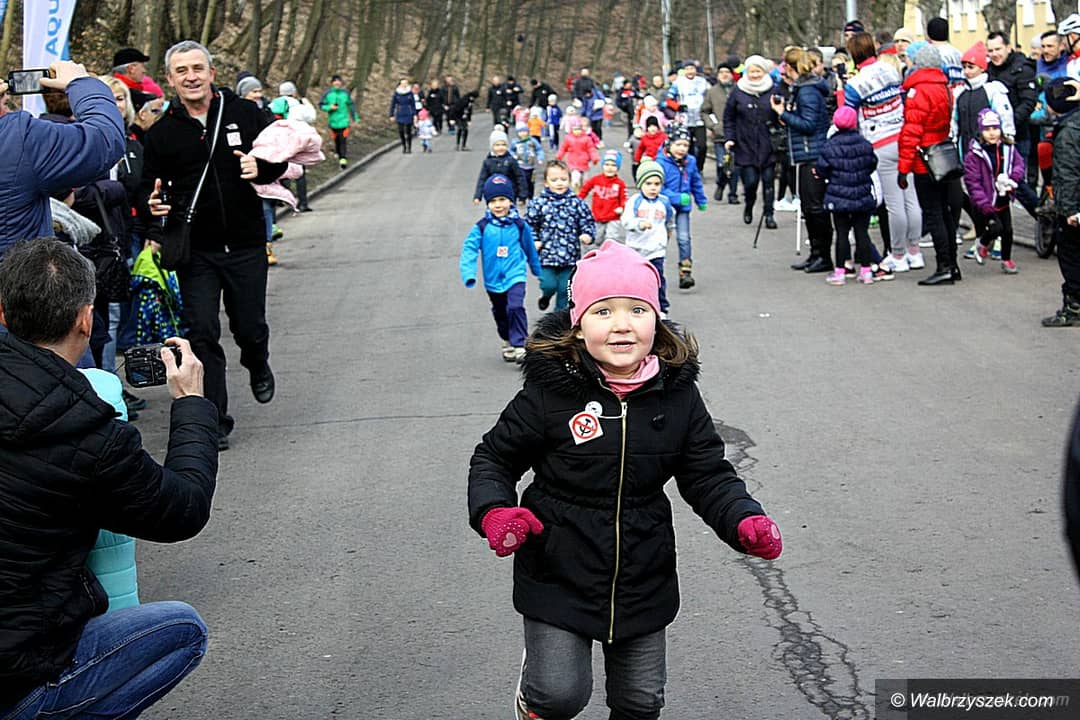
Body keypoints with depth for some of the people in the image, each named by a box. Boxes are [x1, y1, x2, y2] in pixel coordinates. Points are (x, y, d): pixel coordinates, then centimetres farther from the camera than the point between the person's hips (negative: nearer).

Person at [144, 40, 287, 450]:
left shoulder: (244, 114, -1)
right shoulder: (161, 133, 0)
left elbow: (280, 160, 6)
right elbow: (150, 186, 7)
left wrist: (262, 169, -16)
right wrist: (154, 204, -16)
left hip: (247, 245, 0)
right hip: (196, 250, 0)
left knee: (250, 327, 9)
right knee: (202, 334, -4)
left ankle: (258, 366, 46)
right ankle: (215, 420, 5)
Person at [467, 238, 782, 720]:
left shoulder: (678, 395, -7)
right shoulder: (550, 392, -16)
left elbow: (709, 476, 1)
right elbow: (494, 458, -4)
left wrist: (745, 521, -17)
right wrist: (495, 513, -23)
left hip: (644, 581, 3)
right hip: (559, 576, -3)